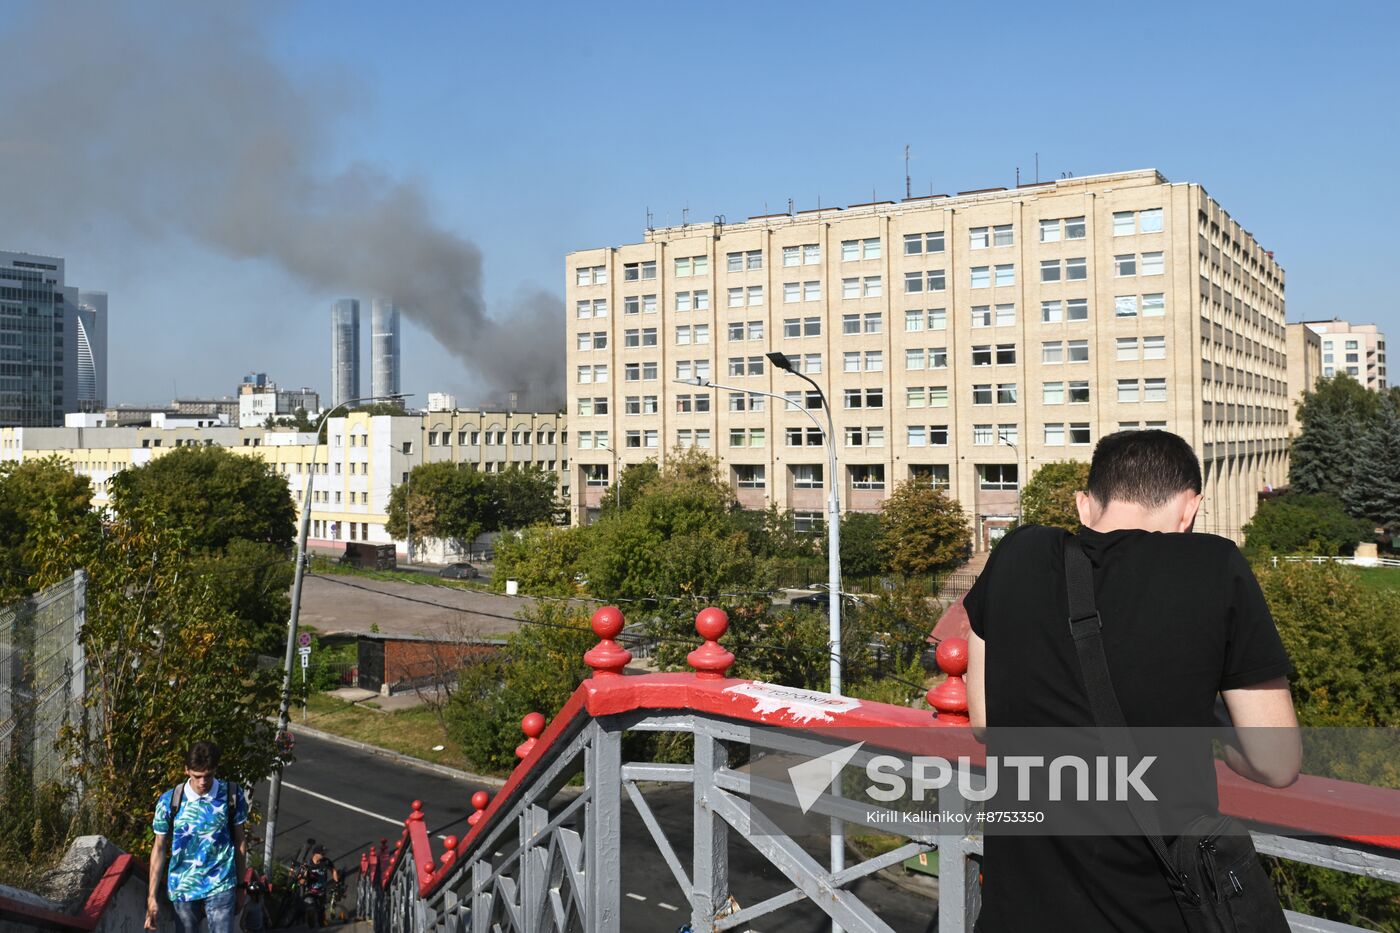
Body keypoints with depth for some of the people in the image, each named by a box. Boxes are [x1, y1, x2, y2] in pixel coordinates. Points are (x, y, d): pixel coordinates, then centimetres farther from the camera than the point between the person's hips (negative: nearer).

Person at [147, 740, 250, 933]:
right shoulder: (169, 801, -11)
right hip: (183, 888, 1)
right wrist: (152, 896, -1)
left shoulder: (233, 795, -10)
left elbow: (239, 842, 1)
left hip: (220, 886, -1)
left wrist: (241, 886, 6)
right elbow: (159, 848, -1)